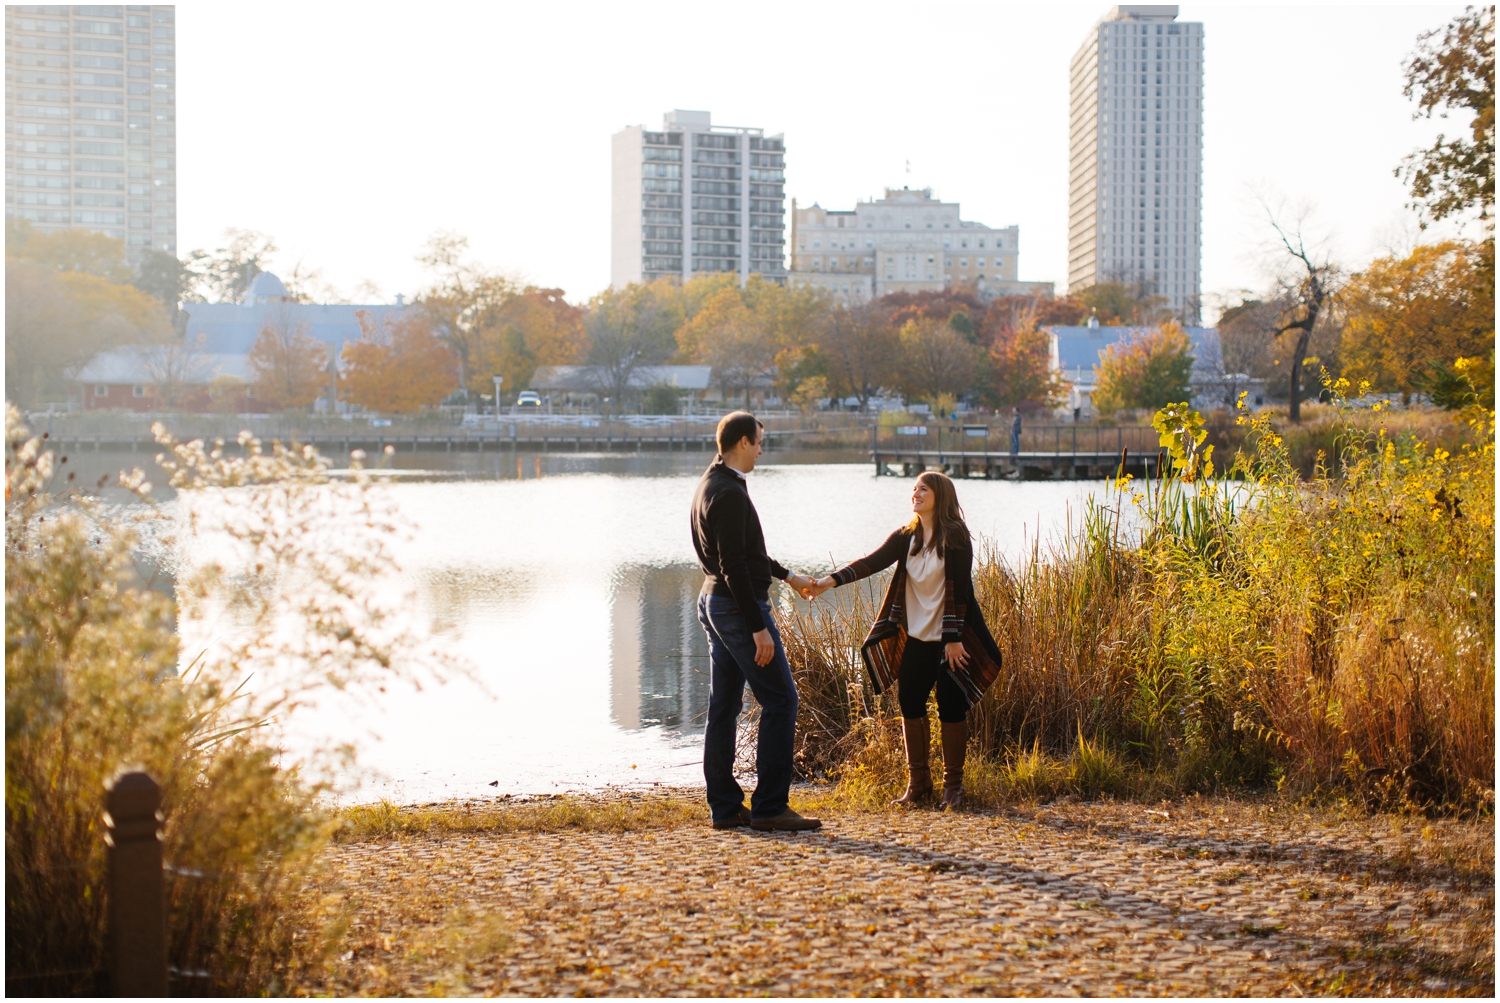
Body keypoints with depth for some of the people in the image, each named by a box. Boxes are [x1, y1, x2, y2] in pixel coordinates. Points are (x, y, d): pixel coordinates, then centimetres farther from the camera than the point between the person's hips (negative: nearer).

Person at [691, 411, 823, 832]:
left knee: (724, 707, 10)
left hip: (713, 603, 10)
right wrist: (758, 627, -22)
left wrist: (786, 575, 34)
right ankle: (768, 806, -5)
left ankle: (725, 806, 13)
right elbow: (734, 567, -22)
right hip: (739, 606, -10)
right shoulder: (729, 494, -18)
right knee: (780, 700, -5)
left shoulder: (711, 485, 14)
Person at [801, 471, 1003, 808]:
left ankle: (953, 784, 11)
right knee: (910, 705, 4)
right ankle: (918, 783, 14)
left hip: (950, 640, -5)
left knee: (951, 707, -1)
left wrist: (954, 639, -17)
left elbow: (960, 590, -13)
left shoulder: (955, 538, -9)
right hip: (916, 638, 5)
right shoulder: (905, 538, 5)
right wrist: (831, 581, -23)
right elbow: (872, 562, -8)